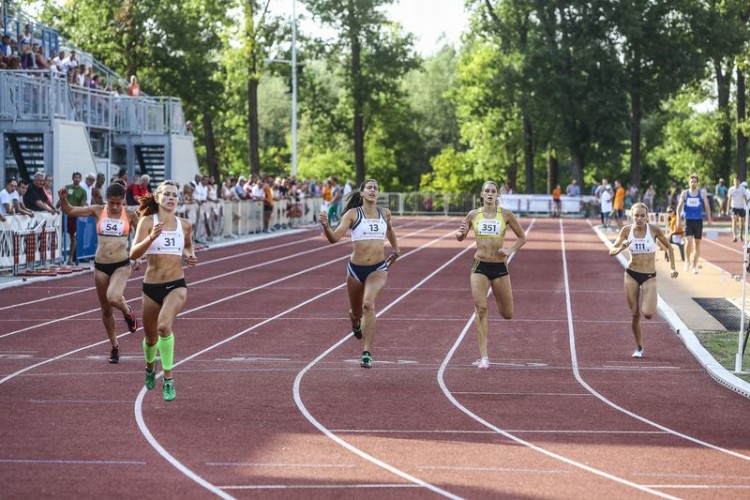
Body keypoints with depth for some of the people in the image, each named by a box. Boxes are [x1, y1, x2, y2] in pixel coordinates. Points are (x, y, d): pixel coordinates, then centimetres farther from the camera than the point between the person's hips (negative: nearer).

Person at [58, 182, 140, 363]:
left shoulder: (130, 215, -3)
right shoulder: (98, 211, -2)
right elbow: (70, 211, -3)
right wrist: (63, 199, -23)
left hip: (121, 266, -2)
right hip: (100, 266, 2)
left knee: (113, 298, -29)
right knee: (105, 309, 11)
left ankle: (128, 312, 7)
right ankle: (114, 346, 28)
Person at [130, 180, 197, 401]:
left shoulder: (185, 224, 3)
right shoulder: (148, 221, -5)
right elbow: (134, 253, -14)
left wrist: (190, 256, 3)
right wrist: (151, 237, -29)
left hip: (176, 285, 0)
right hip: (151, 286, 0)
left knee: (164, 326, -28)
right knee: (150, 336, 16)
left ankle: (168, 380, -17)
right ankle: (150, 368, 51)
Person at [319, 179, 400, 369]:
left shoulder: (385, 214, 5)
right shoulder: (353, 214, -5)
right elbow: (334, 238, -15)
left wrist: (396, 250, 26)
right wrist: (326, 226, -32)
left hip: (378, 269, 0)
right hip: (356, 268, 0)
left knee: (368, 304, -26)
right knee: (356, 312, 16)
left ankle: (367, 352, -24)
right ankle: (356, 324, 57)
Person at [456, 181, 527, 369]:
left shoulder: (505, 214, 0)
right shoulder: (473, 215, 3)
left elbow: (522, 237, 8)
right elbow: (460, 237, 14)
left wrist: (511, 250, -9)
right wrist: (461, 233, -9)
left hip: (500, 267, 0)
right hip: (480, 266, 0)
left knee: (507, 314, 6)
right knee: (481, 309, -13)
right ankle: (483, 356, -10)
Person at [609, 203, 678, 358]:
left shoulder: (654, 229, -9)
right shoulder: (626, 230, -5)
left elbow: (669, 247, 5)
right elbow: (612, 251, -4)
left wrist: (672, 268, -1)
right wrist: (621, 248, -25)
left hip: (649, 277, -1)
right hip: (631, 275, 1)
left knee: (648, 314, -15)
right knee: (635, 315, 3)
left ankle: (647, 304, 22)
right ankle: (639, 347, 21)